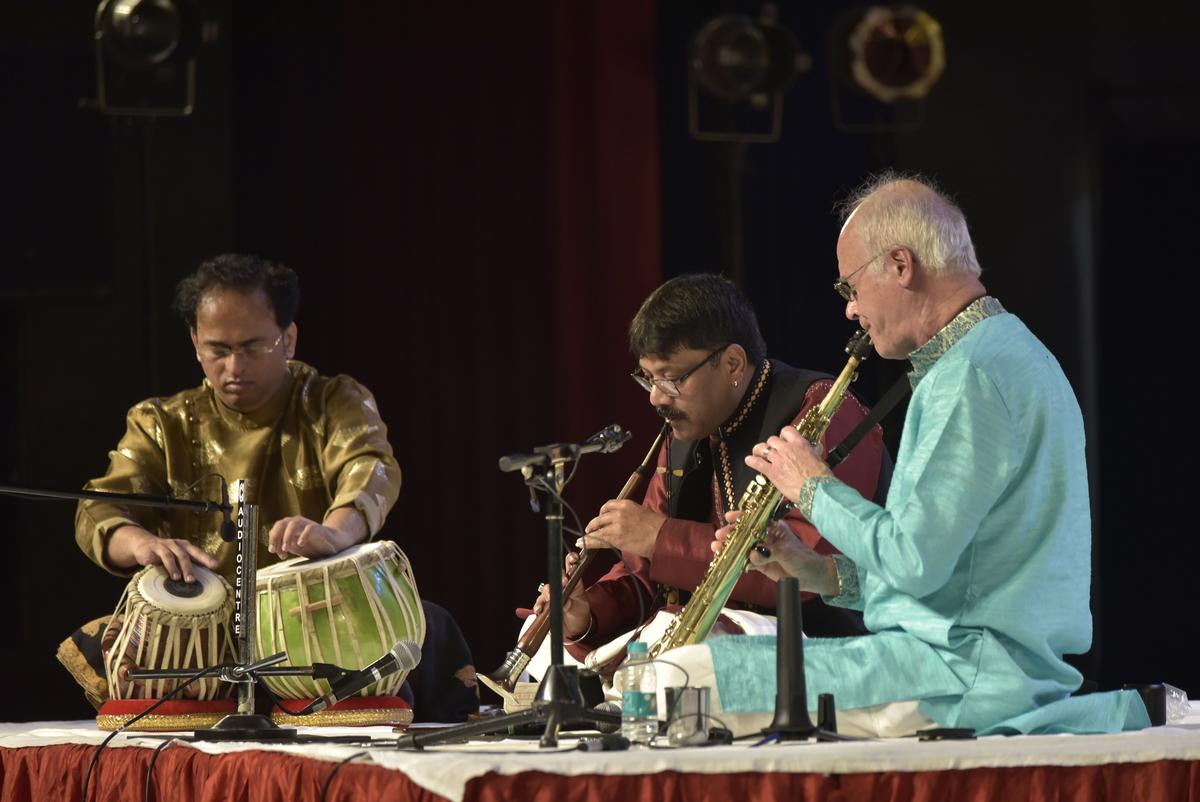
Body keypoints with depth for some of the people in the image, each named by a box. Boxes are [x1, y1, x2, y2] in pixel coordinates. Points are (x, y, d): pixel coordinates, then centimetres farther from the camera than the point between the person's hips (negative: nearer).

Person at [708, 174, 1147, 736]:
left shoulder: (972, 377, -14)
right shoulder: (1007, 352, 20)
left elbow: (915, 561, -20)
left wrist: (815, 489, -4)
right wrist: (825, 575, 14)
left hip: (970, 666, -10)